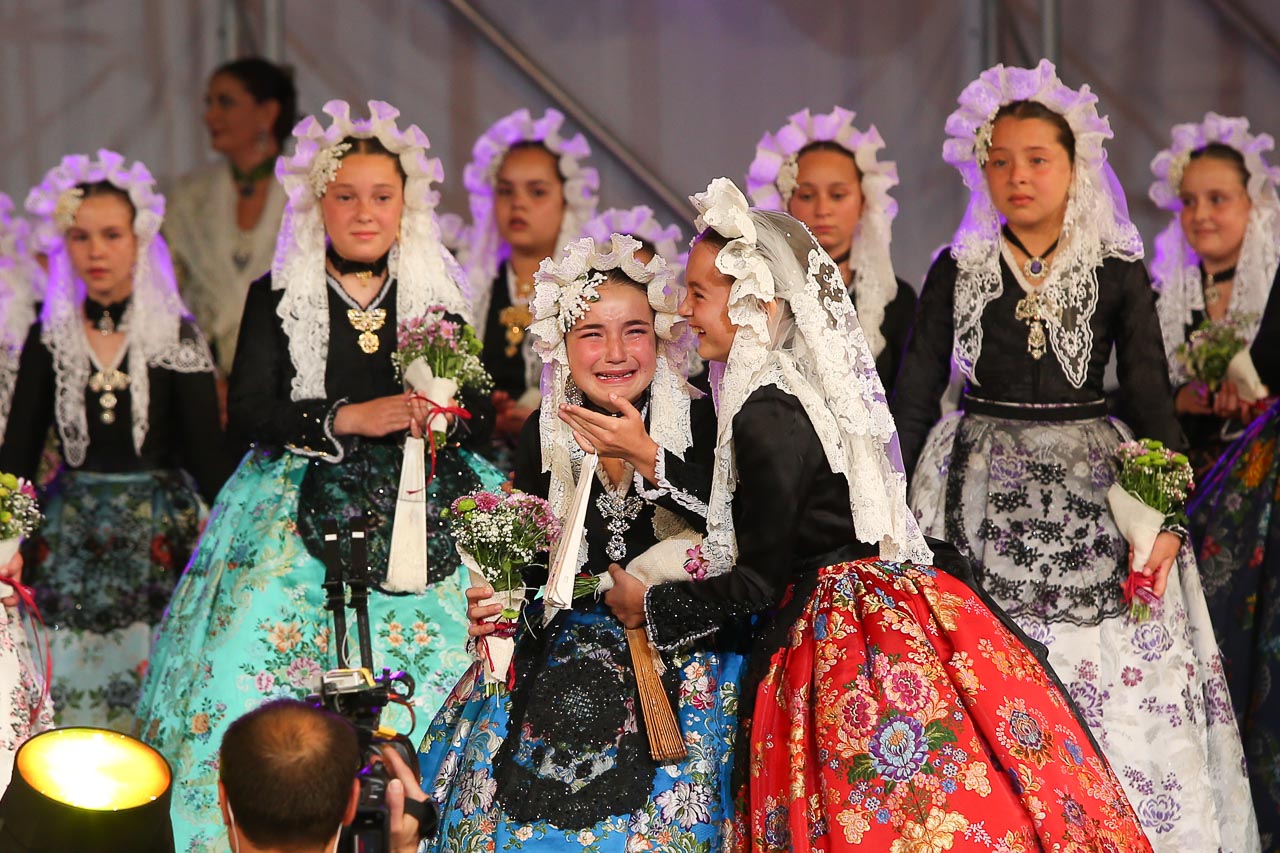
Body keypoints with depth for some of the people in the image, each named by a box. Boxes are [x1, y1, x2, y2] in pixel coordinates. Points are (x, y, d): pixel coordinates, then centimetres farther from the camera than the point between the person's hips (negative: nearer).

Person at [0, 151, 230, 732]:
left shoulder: (177, 338, -2)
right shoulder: (50, 339, 4)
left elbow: (206, 454, -2)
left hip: (159, 531, -2)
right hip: (70, 537, 2)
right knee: (73, 693, -2)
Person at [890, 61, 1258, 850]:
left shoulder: (1119, 274, 3)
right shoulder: (957, 273, 5)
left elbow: (1152, 398, 0)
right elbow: (917, 395, 6)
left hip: (1093, 489, 0)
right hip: (985, 491, 1)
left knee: (1118, 685, -4)